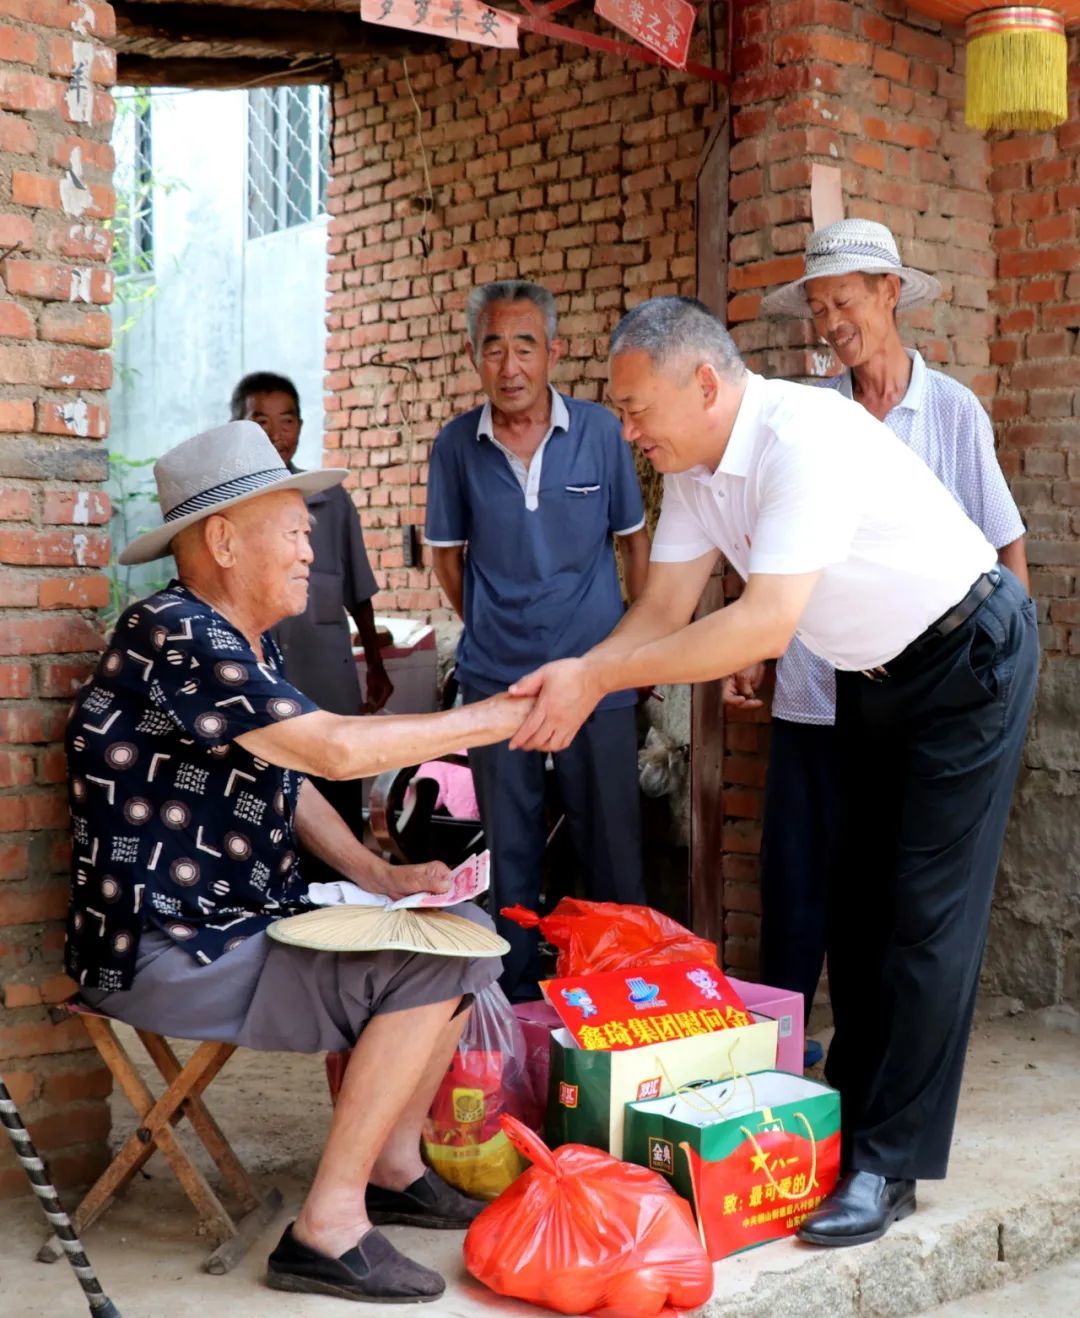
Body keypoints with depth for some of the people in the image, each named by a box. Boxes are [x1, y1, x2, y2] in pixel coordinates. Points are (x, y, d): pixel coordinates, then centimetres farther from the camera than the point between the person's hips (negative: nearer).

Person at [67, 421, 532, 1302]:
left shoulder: (252, 643, 11)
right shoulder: (173, 637, -20)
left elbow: (288, 783, 18)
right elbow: (335, 747, -27)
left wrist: (380, 877, 4)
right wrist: (494, 718, -17)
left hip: (250, 925, 10)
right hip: (165, 955, -10)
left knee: (465, 930, 8)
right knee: (430, 970, -18)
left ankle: (393, 1165, 17)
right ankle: (329, 1228, -11)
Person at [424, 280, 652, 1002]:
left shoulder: (599, 430, -4)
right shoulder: (457, 444, -2)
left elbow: (634, 540, 6)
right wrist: (489, 628, 8)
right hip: (496, 677, 1)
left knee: (615, 848, 6)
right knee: (510, 852, 11)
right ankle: (517, 997, 23)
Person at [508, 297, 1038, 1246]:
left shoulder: (806, 439, -32)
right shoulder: (695, 465, -6)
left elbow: (767, 622, -38)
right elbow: (665, 608, -5)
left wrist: (599, 677, -36)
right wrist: (574, 676, -24)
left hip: (967, 656, -8)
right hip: (872, 672, 9)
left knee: (927, 916, -7)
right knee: (855, 904, 12)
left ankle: (888, 1168, -1)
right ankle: (849, 1116, 25)